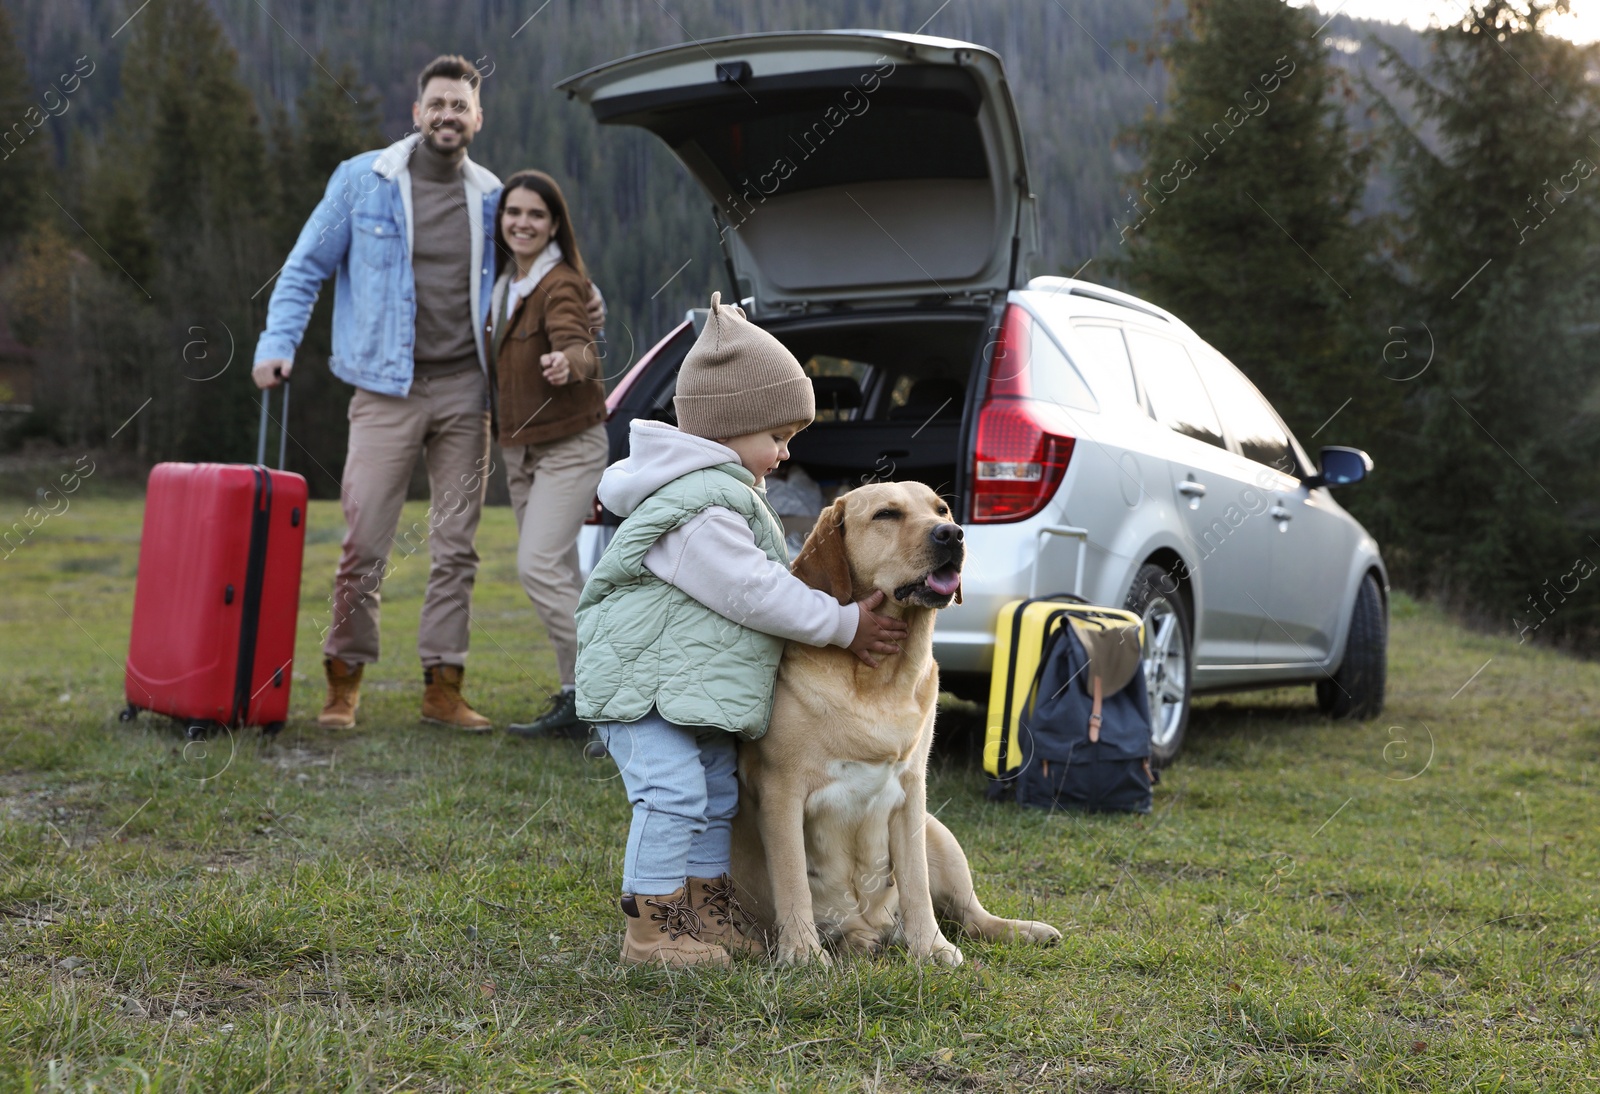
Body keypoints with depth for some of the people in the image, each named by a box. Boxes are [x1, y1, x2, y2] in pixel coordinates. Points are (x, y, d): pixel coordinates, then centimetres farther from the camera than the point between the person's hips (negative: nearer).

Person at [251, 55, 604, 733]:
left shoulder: (492, 198, 10)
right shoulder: (362, 181, 2)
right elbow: (306, 268, 5)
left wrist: (581, 300, 2)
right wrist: (277, 342, -8)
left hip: (464, 390, 3)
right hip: (387, 389, -3)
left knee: (455, 547, 5)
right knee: (364, 542, -6)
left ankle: (443, 687, 13)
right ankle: (343, 682, 8)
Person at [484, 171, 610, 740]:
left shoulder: (560, 285, -15)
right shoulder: (504, 286, 9)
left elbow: (578, 346, -35)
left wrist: (569, 363, -56)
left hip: (570, 446, -8)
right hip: (519, 448, 8)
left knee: (539, 566, -18)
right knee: (560, 575, 11)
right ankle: (580, 694, 18)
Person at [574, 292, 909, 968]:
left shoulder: (727, 491, 14)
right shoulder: (698, 510, -22)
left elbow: (764, 580, 22)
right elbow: (755, 594, -21)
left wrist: (837, 620, 14)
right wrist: (844, 625, -14)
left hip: (700, 685, 11)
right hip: (648, 684, -11)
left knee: (716, 797, 14)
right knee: (673, 797, -14)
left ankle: (706, 913, 25)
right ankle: (650, 930, -5)